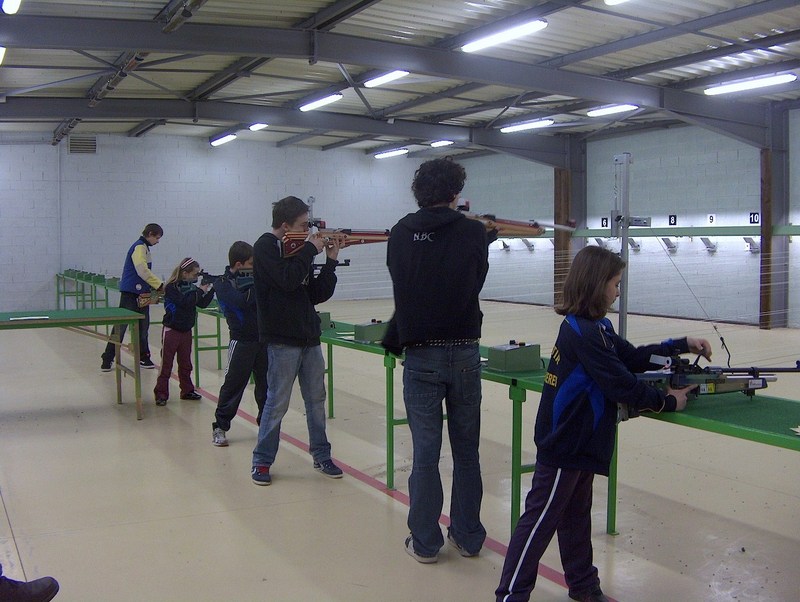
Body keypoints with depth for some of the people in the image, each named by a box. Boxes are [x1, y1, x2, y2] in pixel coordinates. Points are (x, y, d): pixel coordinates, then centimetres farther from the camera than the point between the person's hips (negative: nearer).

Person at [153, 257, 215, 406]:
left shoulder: (192, 287, 6)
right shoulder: (171, 287, -14)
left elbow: (202, 304, 4)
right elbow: (185, 302, -27)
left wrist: (212, 289, -7)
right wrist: (200, 291, -21)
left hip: (186, 331, 7)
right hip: (172, 331, -6)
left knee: (185, 364, 15)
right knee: (166, 364, -1)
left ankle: (187, 391, 25)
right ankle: (161, 394, 4)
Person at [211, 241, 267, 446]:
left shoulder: (252, 277, 9)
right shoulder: (222, 284, -7)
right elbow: (243, 301, -23)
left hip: (264, 339, 6)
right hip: (242, 341, -5)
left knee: (266, 383, 10)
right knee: (233, 385, -2)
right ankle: (219, 427, 8)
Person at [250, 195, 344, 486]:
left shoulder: (298, 251, 13)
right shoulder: (266, 247, -6)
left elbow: (318, 294, 11)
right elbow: (288, 279, -23)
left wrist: (330, 260, 3)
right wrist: (311, 250, -12)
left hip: (309, 338, 7)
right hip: (282, 340, -7)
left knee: (316, 400, 11)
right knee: (277, 403, -2)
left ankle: (321, 456, 22)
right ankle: (262, 461, 11)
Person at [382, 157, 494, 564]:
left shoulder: (400, 233, -2)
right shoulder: (474, 233, -5)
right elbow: (477, 280, 8)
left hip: (421, 355, 0)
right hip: (465, 352, 0)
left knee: (425, 452, 7)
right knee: (466, 450, 13)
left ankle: (425, 542, 15)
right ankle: (468, 536, 23)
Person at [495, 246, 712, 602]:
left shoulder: (596, 327, 8)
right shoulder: (584, 333, -23)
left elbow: (633, 357, 12)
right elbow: (622, 386, -24)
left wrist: (682, 345, 9)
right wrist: (668, 402, -12)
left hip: (578, 442, 10)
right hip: (565, 445, -10)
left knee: (576, 515, 21)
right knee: (541, 519, -1)